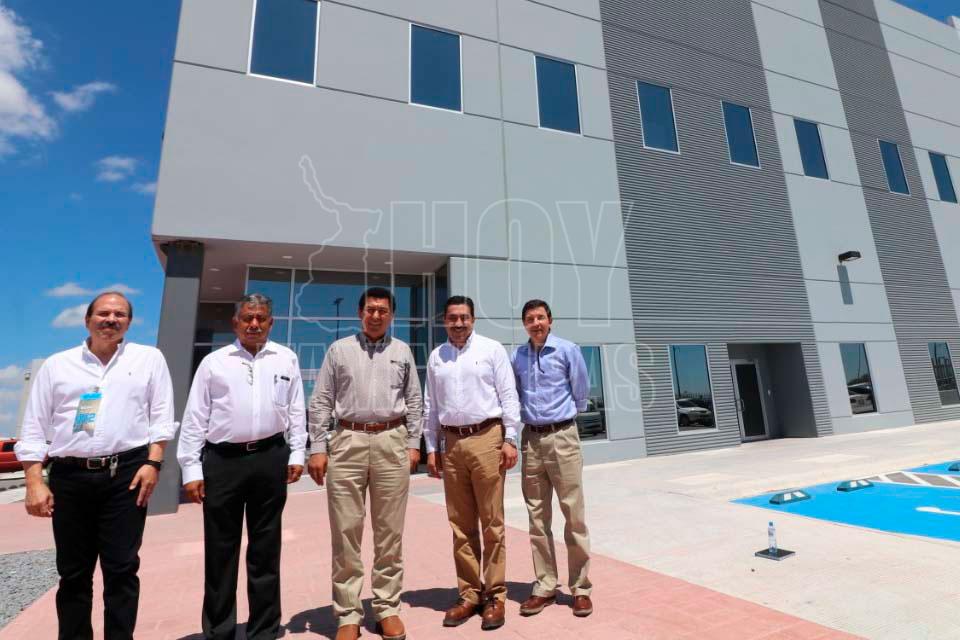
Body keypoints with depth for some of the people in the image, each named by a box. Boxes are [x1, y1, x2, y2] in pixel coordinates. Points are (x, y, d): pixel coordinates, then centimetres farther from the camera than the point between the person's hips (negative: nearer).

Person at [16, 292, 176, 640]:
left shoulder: (149, 359, 4)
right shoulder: (56, 365, 9)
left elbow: (161, 416, 1)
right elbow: (34, 427, 8)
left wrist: (153, 462, -7)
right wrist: (35, 482, 1)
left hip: (126, 474, -2)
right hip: (69, 477, 2)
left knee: (122, 568, 5)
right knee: (73, 572, 13)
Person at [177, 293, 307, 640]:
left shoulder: (286, 359, 6)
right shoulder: (214, 362, 4)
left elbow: (296, 409, 7)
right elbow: (195, 417, 2)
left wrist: (297, 454, 2)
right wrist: (191, 469, -2)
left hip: (270, 459, 1)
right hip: (222, 460, 0)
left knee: (265, 547, 13)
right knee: (220, 549, 10)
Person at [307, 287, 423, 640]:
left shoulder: (402, 351, 9)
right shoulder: (339, 349, 6)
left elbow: (414, 401, 9)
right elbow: (320, 402, 4)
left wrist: (413, 444, 3)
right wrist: (318, 448, -2)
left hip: (392, 443, 1)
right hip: (348, 442, 0)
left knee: (390, 531, 8)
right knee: (346, 531, 6)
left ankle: (388, 608, 23)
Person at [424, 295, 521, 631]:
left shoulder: (492, 349, -1)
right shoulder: (436, 357, 10)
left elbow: (509, 396, -3)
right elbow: (430, 405, 11)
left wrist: (510, 439, -8)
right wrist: (431, 447, 9)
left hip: (486, 438, -3)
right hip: (451, 443, 4)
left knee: (491, 523, 5)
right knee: (461, 525, 12)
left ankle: (495, 596, 19)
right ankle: (469, 594, 25)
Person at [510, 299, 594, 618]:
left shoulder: (568, 350, -4)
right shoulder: (516, 356, 4)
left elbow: (581, 392, 6)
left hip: (562, 437, -3)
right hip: (531, 439, 3)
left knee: (574, 516, 4)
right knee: (538, 517, 10)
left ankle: (580, 587, 20)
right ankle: (545, 586, 24)